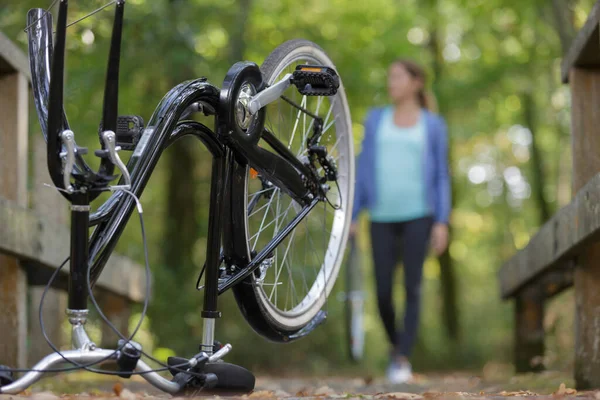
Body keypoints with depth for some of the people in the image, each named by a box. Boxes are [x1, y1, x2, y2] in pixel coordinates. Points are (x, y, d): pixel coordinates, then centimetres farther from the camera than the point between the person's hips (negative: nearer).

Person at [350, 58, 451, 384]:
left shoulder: (433, 125, 5)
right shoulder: (375, 119, 10)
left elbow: (441, 177, 4)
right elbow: (364, 169, 9)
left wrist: (442, 223, -6)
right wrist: (351, 217, 3)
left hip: (418, 214, -2)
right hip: (383, 217, 2)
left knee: (412, 289, -10)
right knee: (383, 293, -1)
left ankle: (402, 362, -6)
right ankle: (396, 346, 27)